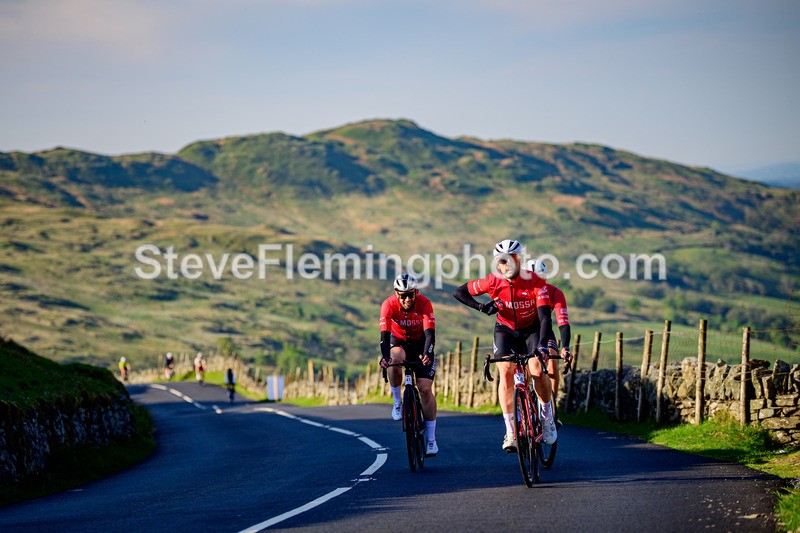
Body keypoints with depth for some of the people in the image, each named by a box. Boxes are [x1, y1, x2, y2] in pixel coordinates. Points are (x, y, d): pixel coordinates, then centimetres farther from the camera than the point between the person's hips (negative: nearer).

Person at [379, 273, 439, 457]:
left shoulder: (424, 303, -27)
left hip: (420, 343, 0)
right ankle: (397, 401, -13)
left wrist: (426, 354, -53)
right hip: (399, 341, 0)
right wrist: (385, 356, -51)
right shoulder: (389, 304, -26)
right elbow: (385, 334, -33)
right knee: (394, 359, -37)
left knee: (425, 388, -12)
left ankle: (431, 440, -4)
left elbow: (429, 333, -34)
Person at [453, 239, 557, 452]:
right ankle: (511, 432, -21)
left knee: (537, 370, -23)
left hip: (531, 330, -1)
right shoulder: (493, 282, -21)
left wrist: (542, 345, -45)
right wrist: (480, 306, -25)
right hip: (505, 330, 1)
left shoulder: (535, 282, -26)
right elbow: (459, 292, -9)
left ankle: (546, 416, 5)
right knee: (506, 372, -21)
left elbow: (544, 316, -31)